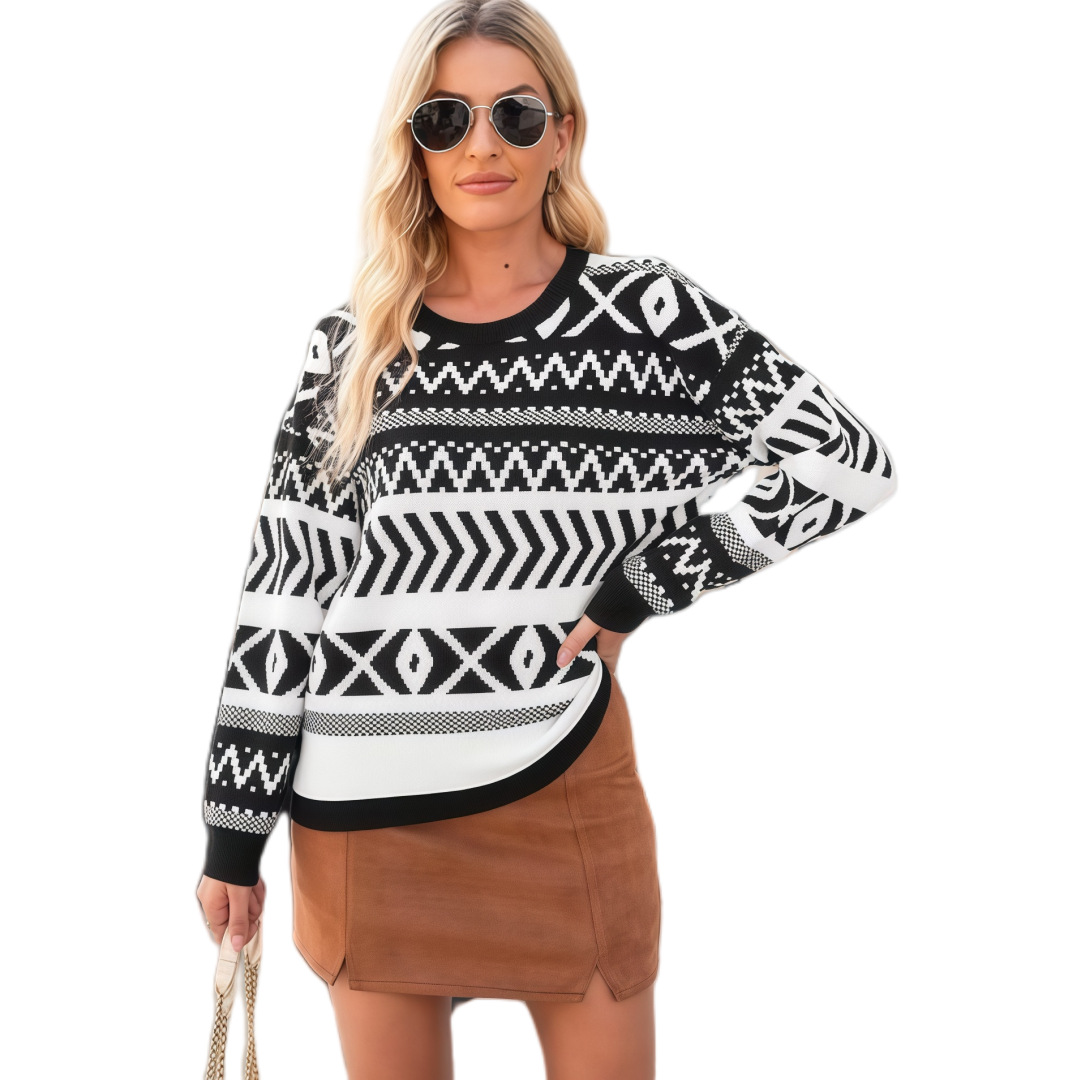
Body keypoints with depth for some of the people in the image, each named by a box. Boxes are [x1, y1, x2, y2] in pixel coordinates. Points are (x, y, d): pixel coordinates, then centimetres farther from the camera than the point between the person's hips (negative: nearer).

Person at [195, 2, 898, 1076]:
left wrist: (640, 588, -7)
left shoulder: (646, 312, -1)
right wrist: (233, 831, 3)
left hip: (562, 789, -1)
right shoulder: (351, 349, 2)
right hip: (365, 803, 1)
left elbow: (848, 462, -5)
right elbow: (280, 595, 3)